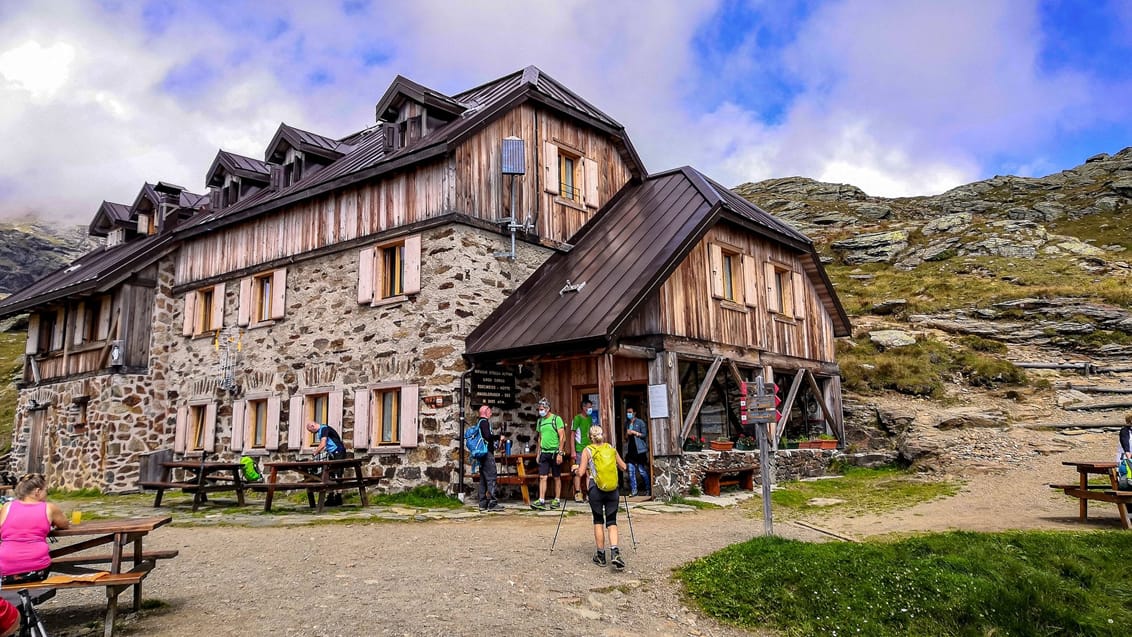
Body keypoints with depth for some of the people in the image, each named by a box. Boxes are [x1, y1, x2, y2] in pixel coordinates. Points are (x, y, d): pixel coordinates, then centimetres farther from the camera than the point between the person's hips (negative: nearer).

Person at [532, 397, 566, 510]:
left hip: (555, 452, -5)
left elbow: (562, 437, -9)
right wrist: (538, 453, 14)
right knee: (542, 477, -3)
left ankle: (557, 500, 13)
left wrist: (560, 453, -15)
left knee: (557, 477, 5)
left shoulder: (557, 419, -7)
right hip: (544, 453, 5)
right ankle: (541, 501, -5)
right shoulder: (540, 421, 11)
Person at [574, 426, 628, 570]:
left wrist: (575, 470, 18)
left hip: (595, 489, -2)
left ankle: (600, 555, 15)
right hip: (612, 489, 2)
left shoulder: (587, 451, 2)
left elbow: (581, 473, -3)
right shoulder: (611, 448, 10)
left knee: (598, 521, 12)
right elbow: (623, 467, 17)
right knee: (612, 521, 6)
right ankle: (614, 552, -15)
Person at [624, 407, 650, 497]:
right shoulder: (627, 424, 16)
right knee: (631, 471, 0)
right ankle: (633, 490, 4)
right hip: (630, 450, 5)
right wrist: (627, 435, 3)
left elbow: (644, 435, -6)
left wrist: (634, 432, -11)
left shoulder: (640, 422, -1)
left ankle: (647, 489, 12)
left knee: (642, 470, -1)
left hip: (639, 450, -5)